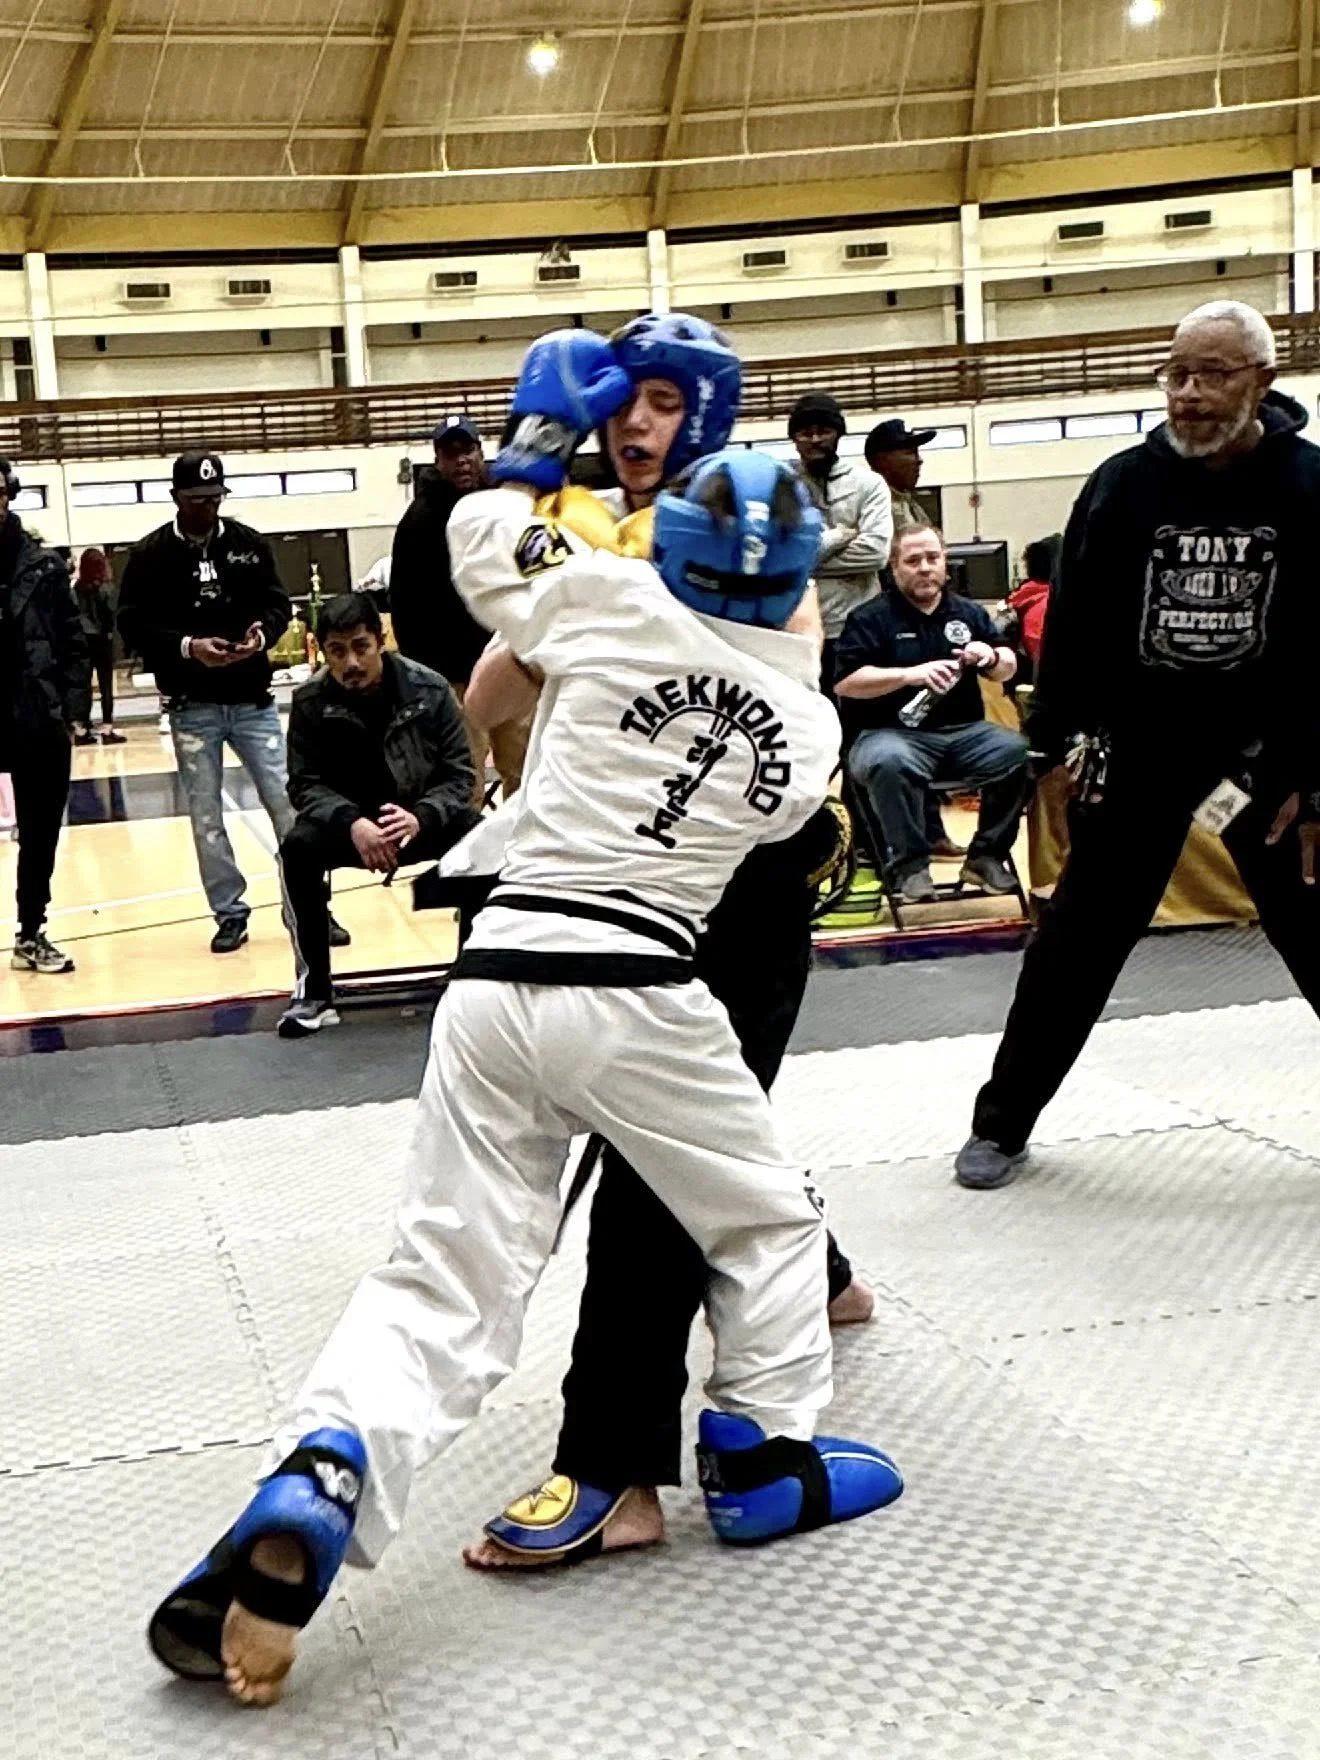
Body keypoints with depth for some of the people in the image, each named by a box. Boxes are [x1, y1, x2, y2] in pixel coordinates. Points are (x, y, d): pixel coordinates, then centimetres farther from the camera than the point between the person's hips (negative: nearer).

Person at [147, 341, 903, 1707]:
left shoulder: (611, 600, 2)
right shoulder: (809, 722, 6)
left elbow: (479, 534, 16)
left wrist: (548, 429, 31)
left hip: (494, 975, 1)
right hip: (633, 991, -1)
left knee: (441, 1296, 6)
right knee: (765, 1221, 24)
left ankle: (313, 1488, -13)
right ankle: (764, 1461, 30)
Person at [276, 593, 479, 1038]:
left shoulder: (429, 689, -13)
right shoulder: (310, 701, -11)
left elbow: (459, 774, -11)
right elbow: (305, 784, -9)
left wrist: (421, 818, -32)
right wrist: (351, 823, -30)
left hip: (424, 818, -1)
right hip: (349, 823, 1)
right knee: (298, 849, -29)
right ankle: (314, 990, -18)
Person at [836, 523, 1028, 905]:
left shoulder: (969, 613, 15)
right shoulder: (870, 618, 0)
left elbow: (1007, 671, 16)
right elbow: (844, 683, -11)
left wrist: (992, 657, -8)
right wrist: (911, 674, -21)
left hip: (963, 732, 4)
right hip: (893, 733, -4)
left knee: (1019, 752, -23)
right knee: (890, 762, -39)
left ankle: (986, 855, -6)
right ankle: (909, 865, -22)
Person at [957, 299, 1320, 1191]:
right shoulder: (1124, 485, -5)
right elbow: (1073, 620, 1)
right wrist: (1059, 738, -1)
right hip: (1137, 748, 1)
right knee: (1077, 941, 6)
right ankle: (1002, 1123, 19)